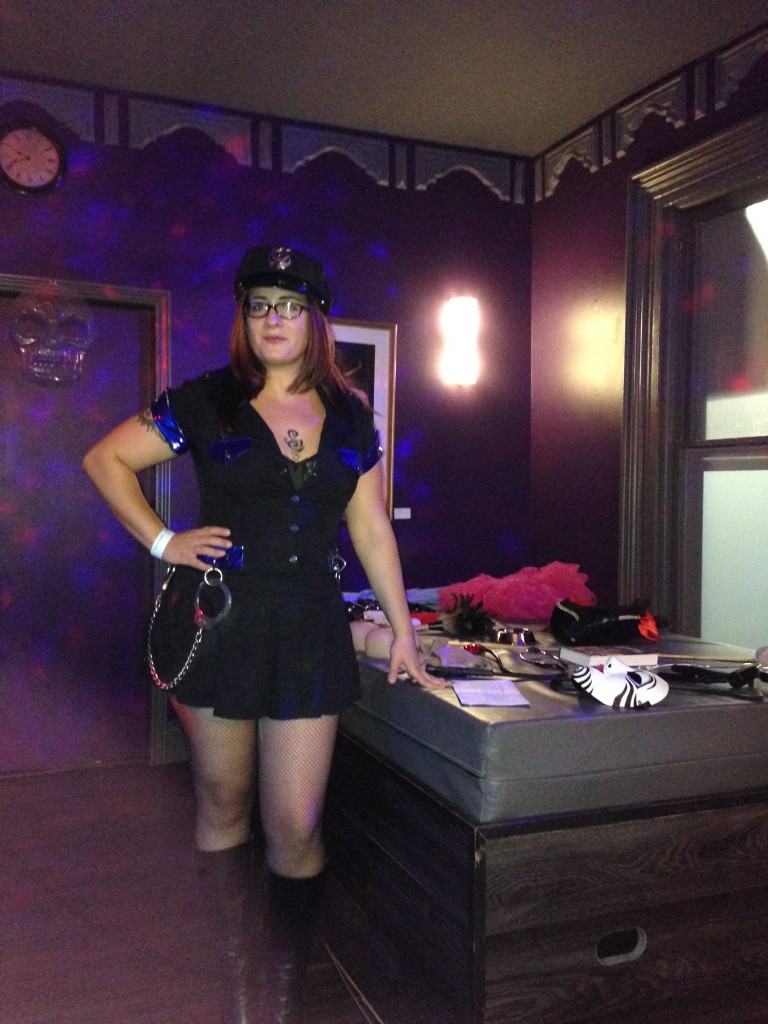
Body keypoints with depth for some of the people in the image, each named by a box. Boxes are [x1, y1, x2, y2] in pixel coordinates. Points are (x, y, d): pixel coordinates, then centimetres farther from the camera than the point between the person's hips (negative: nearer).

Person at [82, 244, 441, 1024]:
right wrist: (162, 541, -3)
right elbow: (106, 458, 6)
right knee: (223, 806, 12)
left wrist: (403, 632, 9)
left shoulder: (349, 417, 9)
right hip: (218, 622, -1)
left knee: (296, 827, 2)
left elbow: (371, 528, 10)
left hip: (310, 629, 1)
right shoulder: (208, 401, 1)